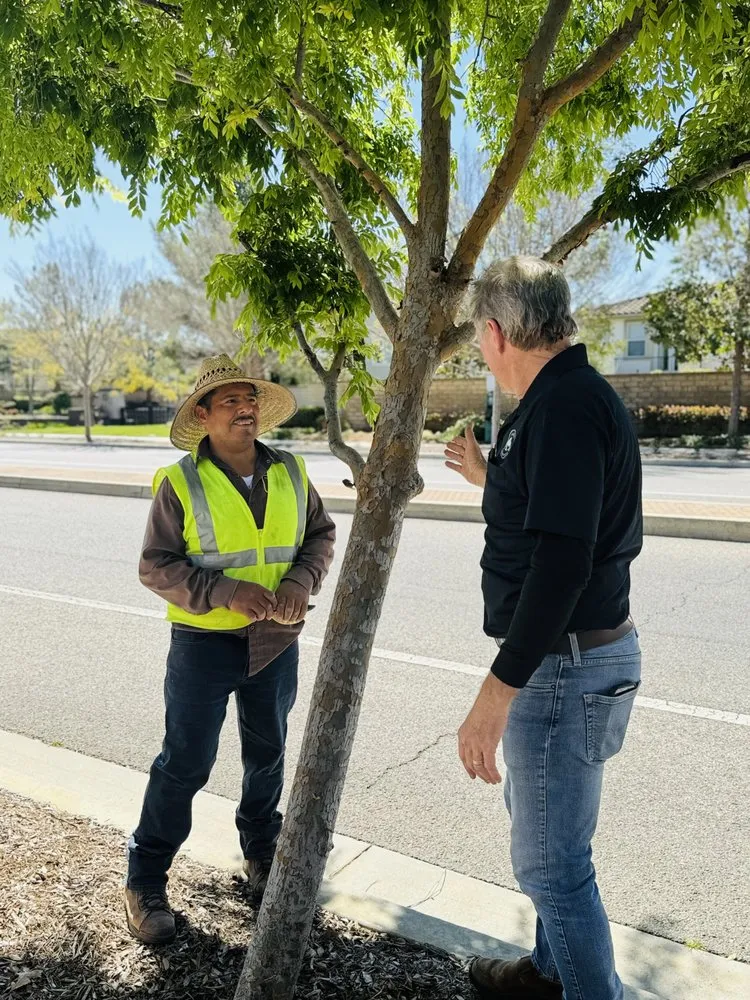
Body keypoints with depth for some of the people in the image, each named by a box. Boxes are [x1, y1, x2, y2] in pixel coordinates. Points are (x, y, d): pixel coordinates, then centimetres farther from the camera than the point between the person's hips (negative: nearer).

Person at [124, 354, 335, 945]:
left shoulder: (291, 473, 0)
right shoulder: (181, 483, -12)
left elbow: (321, 534, 7)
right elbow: (156, 565, -11)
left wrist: (301, 580, -13)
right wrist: (227, 592, -24)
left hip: (276, 640, 4)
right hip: (204, 642, -4)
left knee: (268, 752, 20)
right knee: (185, 764, 4)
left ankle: (261, 852, 44)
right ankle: (146, 882, 24)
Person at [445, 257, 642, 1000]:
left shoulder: (564, 406, -22)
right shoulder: (566, 397, 10)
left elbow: (562, 562, -29)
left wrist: (496, 693, -28)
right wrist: (488, 477, 29)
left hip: (565, 666, -11)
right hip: (565, 656, 11)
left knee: (551, 860, 3)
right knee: (540, 822, 25)